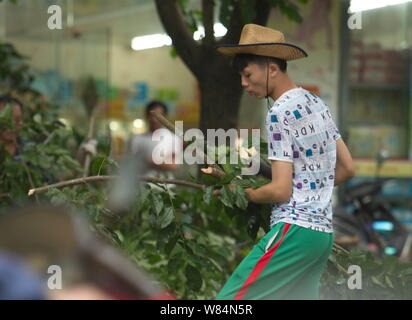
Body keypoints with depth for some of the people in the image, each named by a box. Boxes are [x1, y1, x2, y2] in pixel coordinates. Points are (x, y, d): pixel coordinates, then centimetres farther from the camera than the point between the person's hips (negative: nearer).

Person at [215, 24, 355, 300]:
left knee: (232, 297, -13)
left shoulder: (280, 113, -11)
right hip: (324, 233, 9)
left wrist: (243, 194, 2)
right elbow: (348, 168, 19)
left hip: (294, 228, -9)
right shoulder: (317, 103, 14)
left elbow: (280, 191, -14)